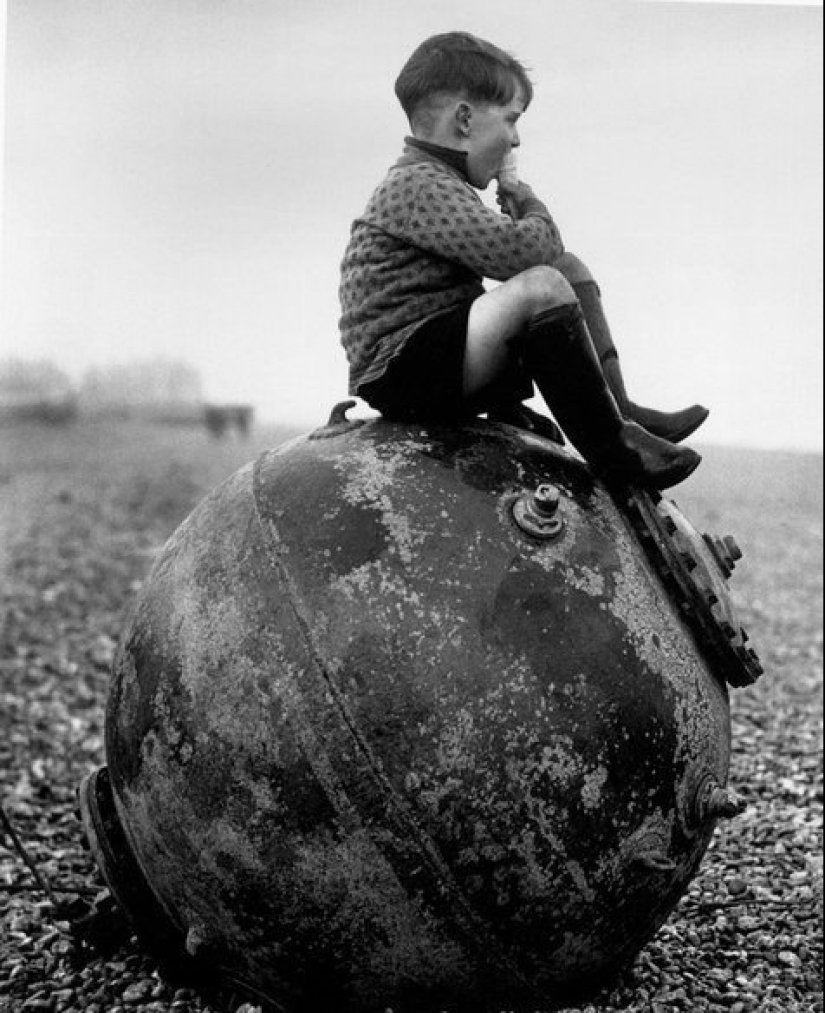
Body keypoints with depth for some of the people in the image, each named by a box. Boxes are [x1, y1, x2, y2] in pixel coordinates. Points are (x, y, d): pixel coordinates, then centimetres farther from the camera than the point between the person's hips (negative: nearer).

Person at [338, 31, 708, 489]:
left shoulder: (433, 184, 20)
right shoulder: (416, 184, -14)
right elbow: (515, 251, -26)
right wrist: (532, 207, -6)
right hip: (401, 373, -11)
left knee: (572, 270, 14)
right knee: (541, 286, -31)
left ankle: (618, 410, 4)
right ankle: (609, 447, -20)